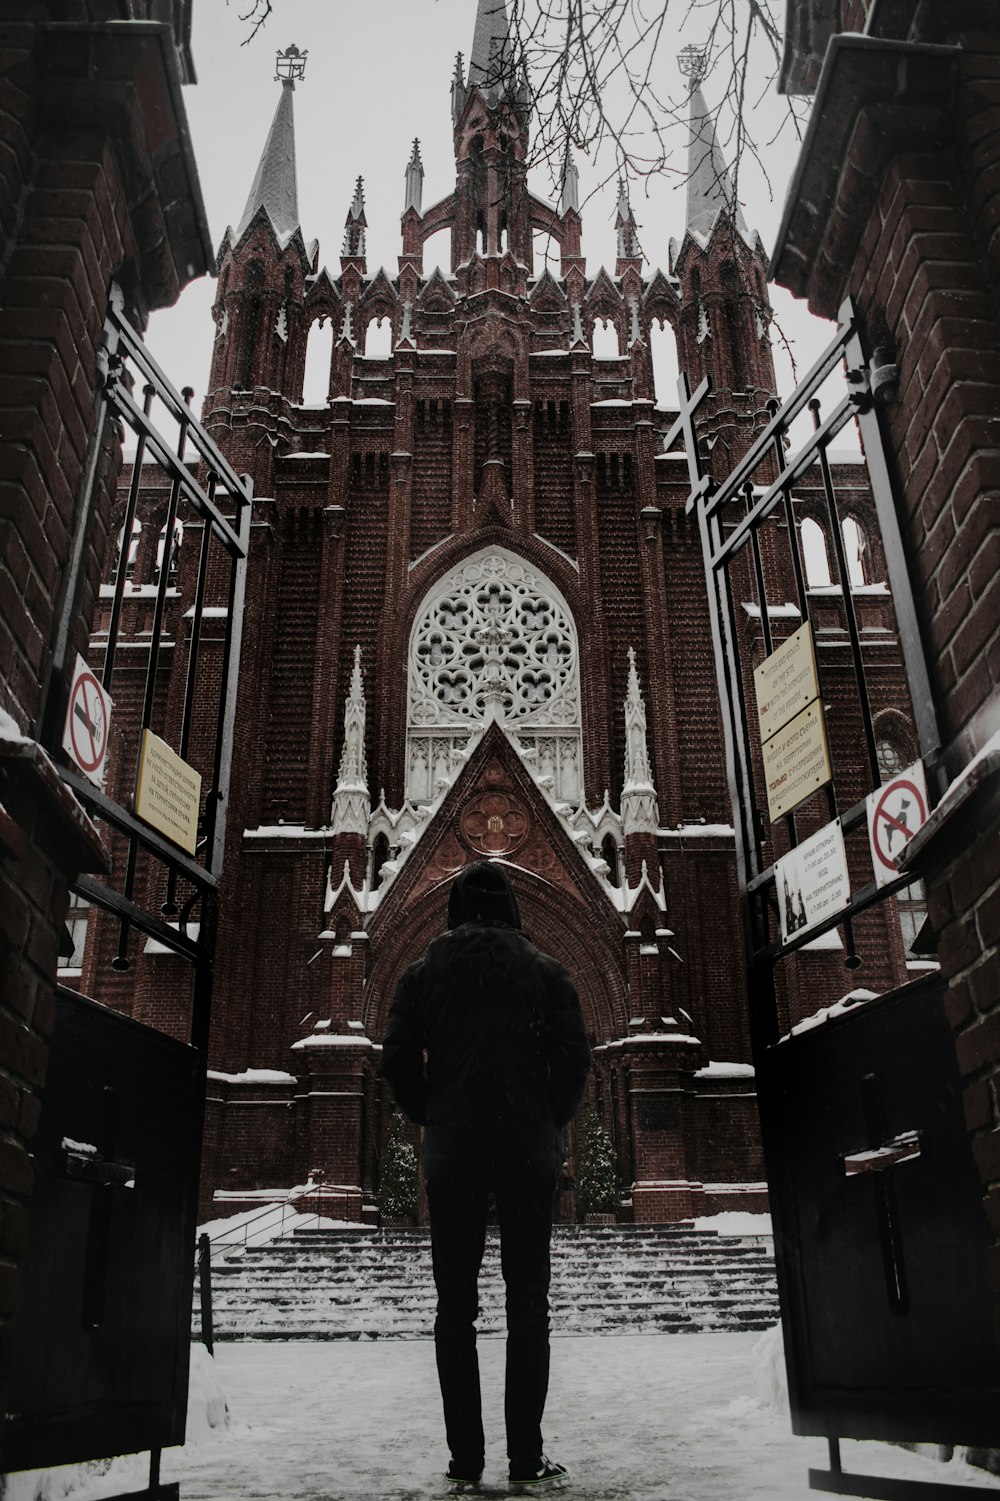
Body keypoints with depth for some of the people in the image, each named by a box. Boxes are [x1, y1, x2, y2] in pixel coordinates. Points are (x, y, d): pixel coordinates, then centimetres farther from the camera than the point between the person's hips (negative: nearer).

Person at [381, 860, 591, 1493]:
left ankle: (466, 1463, 10)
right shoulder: (544, 969, 3)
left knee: (456, 1305, 7)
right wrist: (550, 1122, 10)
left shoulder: (426, 971, 5)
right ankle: (527, 1462, 7)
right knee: (528, 1303, 6)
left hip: (452, 1155, 1)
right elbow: (575, 1056, -3)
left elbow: (398, 1061, 0)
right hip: (530, 1153, 0)